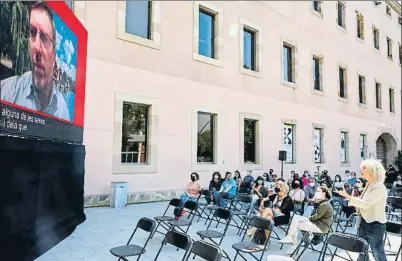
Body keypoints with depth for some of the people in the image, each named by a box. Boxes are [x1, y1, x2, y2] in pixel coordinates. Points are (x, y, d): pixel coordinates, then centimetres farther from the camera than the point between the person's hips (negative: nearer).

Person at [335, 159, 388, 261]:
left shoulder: (379, 187, -21)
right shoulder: (369, 185, 8)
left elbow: (366, 204, -28)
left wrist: (348, 196, -26)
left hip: (375, 224, -9)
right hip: (364, 222, 9)